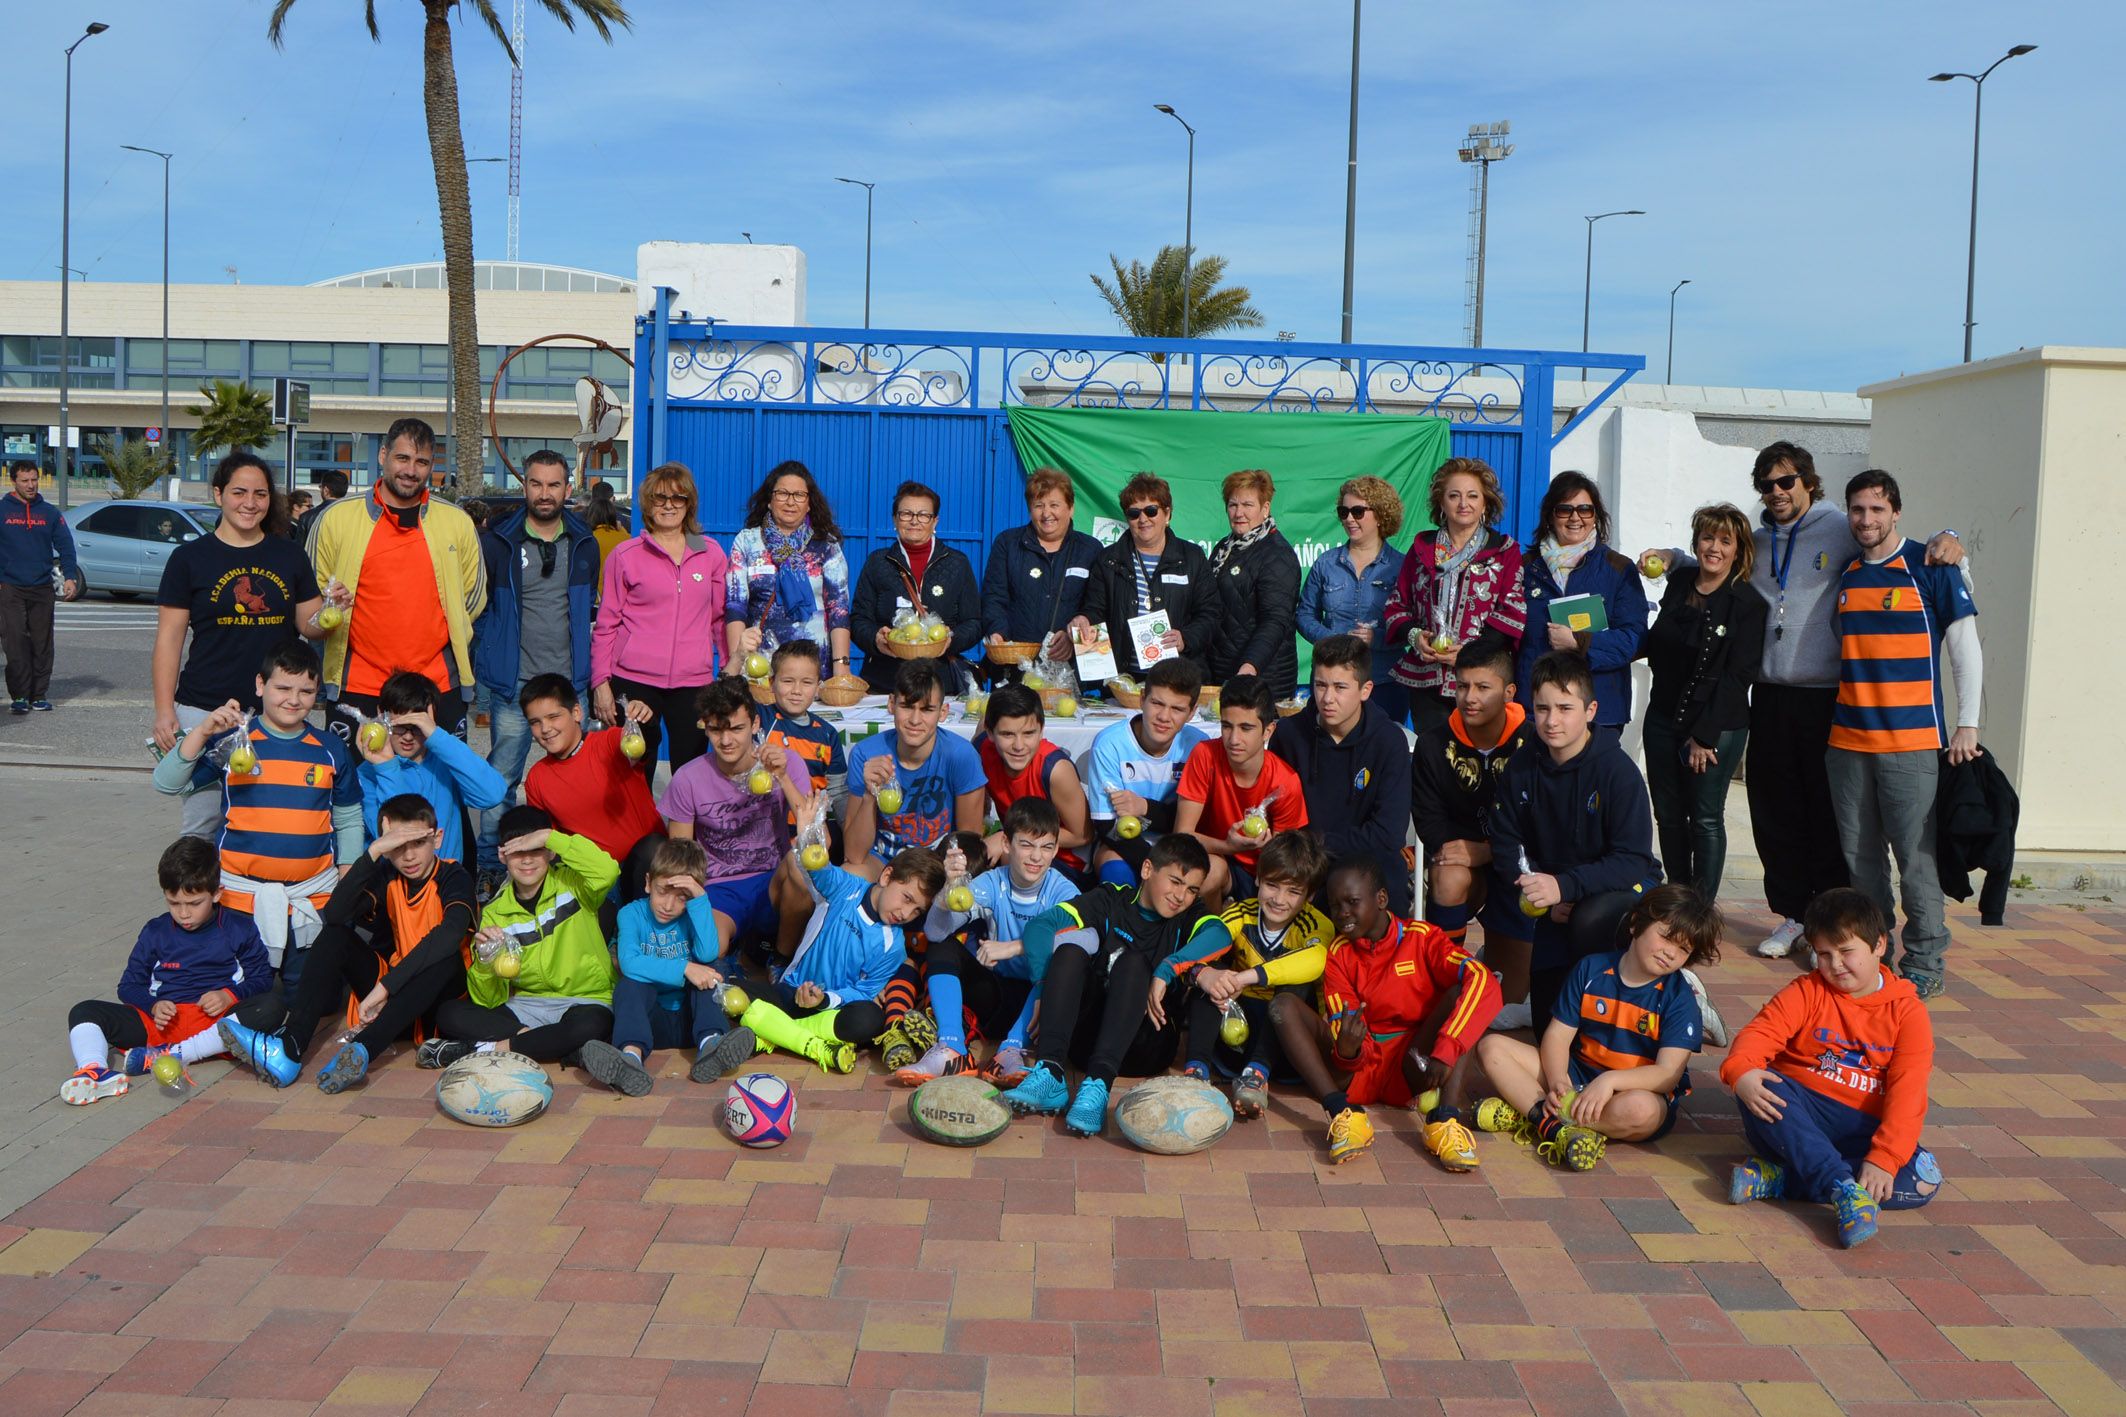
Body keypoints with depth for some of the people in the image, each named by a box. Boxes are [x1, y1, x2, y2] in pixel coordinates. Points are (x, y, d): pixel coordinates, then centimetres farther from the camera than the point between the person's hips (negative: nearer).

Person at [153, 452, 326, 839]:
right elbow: (169, 638, 1)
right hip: (205, 711, -2)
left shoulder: (290, 555, 9)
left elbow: (310, 625, 12)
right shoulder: (190, 557, 2)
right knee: (203, 825, 2)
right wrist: (164, 710, -5)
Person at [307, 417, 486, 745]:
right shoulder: (336, 517, 5)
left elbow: (474, 595, 18)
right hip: (357, 687, -1)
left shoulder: (458, 523, 9)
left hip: (439, 686, 1)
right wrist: (329, 609, -7)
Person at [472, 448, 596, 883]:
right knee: (501, 778, -1)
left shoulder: (584, 544, 7)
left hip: (569, 683, 2)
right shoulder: (498, 540, -2)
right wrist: (492, 643, 1)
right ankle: (489, 867, 10)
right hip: (512, 683, -2)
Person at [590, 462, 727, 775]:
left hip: (693, 682, 1)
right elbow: (606, 625, 6)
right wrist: (601, 682, -1)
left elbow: (721, 618, 16)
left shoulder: (711, 553, 9)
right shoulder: (625, 555, 4)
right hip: (634, 681, -1)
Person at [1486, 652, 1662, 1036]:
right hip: (1555, 900, 4)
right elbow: (1506, 846, -6)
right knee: (1547, 1024, 0)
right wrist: (1543, 895, -22)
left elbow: (1633, 861, -27)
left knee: (1590, 921, -39)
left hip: (1627, 886, -4)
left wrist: (1564, 886, -40)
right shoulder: (1522, 766, -10)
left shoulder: (1617, 770, -22)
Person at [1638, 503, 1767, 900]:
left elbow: (1737, 676, -11)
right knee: (1668, 814, 9)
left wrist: (1704, 735, -14)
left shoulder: (1748, 605, -7)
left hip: (1717, 728, -5)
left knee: (1705, 820, -1)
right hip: (1663, 719, 5)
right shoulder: (1678, 587, 9)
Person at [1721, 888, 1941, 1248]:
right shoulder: (1807, 992, 4)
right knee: (1757, 1089, -31)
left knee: (1924, 1180, -27)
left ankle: (1779, 1177, -29)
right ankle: (1843, 1187, -40)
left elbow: (1908, 1092, -10)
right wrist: (1741, 1072, -35)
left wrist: (1884, 1159, -24)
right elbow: (1761, 1031, -11)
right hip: (1798, 1116, 0)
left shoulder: (1908, 1012, 0)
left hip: (1864, 1129, 0)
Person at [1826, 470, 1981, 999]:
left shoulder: (1929, 567, -1)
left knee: (1916, 856, -3)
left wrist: (1967, 725, -6)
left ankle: (1925, 962, 7)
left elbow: (1966, 647, -1)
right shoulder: (1843, 575, 12)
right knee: (1859, 855, 8)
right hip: (1847, 741, 5)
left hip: (1912, 742, -4)